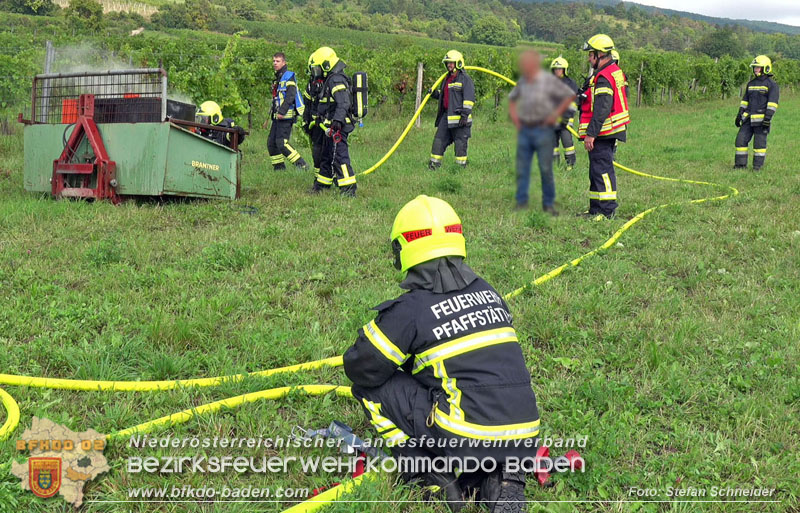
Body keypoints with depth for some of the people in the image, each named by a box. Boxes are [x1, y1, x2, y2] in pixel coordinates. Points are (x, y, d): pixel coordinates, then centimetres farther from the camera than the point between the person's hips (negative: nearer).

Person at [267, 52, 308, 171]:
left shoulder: (289, 76, -8)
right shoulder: (277, 78, 22)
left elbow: (291, 96, -19)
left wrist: (282, 111, -25)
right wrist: (273, 112, 22)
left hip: (286, 116, -10)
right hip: (277, 116, 10)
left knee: (281, 142, -17)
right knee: (271, 142, 7)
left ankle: (301, 164, -13)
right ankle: (279, 167, 15)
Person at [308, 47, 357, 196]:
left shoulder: (336, 80, -15)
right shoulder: (329, 80, 18)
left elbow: (343, 103, -27)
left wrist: (337, 120, -36)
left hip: (338, 127, -11)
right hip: (331, 127, 11)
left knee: (339, 157, -12)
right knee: (326, 157, 19)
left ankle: (349, 189, -12)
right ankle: (321, 185, 31)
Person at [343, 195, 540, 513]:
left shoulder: (411, 308, -7)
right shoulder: (488, 293, 12)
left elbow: (359, 369, 2)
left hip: (468, 440, -6)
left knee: (370, 386, 6)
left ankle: (428, 477, 5)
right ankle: (496, 480, 9)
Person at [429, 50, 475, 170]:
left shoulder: (465, 79, -7)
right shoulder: (447, 79, 19)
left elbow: (469, 98, -13)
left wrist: (465, 115, -19)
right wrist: (435, 93, 11)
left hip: (459, 116, -8)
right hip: (446, 114, 8)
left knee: (460, 142, -2)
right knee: (439, 139, 7)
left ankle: (461, 165, 4)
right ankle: (434, 163, 12)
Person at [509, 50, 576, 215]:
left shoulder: (549, 80, -7)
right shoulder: (522, 81, 9)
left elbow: (570, 96, -4)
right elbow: (512, 98, 27)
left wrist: (556, 114, -7)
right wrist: (513, 115, 12)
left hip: (543, 129, -5)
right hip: (524, 129, 5)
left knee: (546, 169, -1)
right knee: (521, 168, 4)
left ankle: (548, 204, 10)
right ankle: (521, 203, 12)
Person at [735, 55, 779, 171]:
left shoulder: (771, 84, -3)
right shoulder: (751, 84, 17)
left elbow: (773, 102, -10)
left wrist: (768, 117, -19)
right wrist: (740, 114, 16)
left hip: (761, 118, -6)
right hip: (748, 118, 6)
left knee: (759, 142, -3)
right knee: (741, 139, 0)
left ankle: (758, 165, 5)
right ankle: (740, 163, 7)